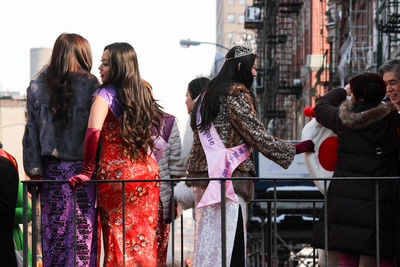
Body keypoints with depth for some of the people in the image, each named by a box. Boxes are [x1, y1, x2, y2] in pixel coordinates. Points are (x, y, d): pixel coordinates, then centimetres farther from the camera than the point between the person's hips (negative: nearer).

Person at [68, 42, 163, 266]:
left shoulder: (106, 94, -9)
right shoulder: (145, 92, 9)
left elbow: (93, 132, -21)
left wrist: (87, 171, -16)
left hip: (115, 172, -5)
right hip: (148, 171, 5)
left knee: (117, 237, 1)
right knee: (144, 237, 9)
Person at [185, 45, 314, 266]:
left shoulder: (207, 95, 19)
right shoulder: (237, 94, -8)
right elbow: (258, 136, -11)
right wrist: (296, 149, -2)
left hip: (202, 175, 9)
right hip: (228, 177, -9)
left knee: (206, 240, 8)